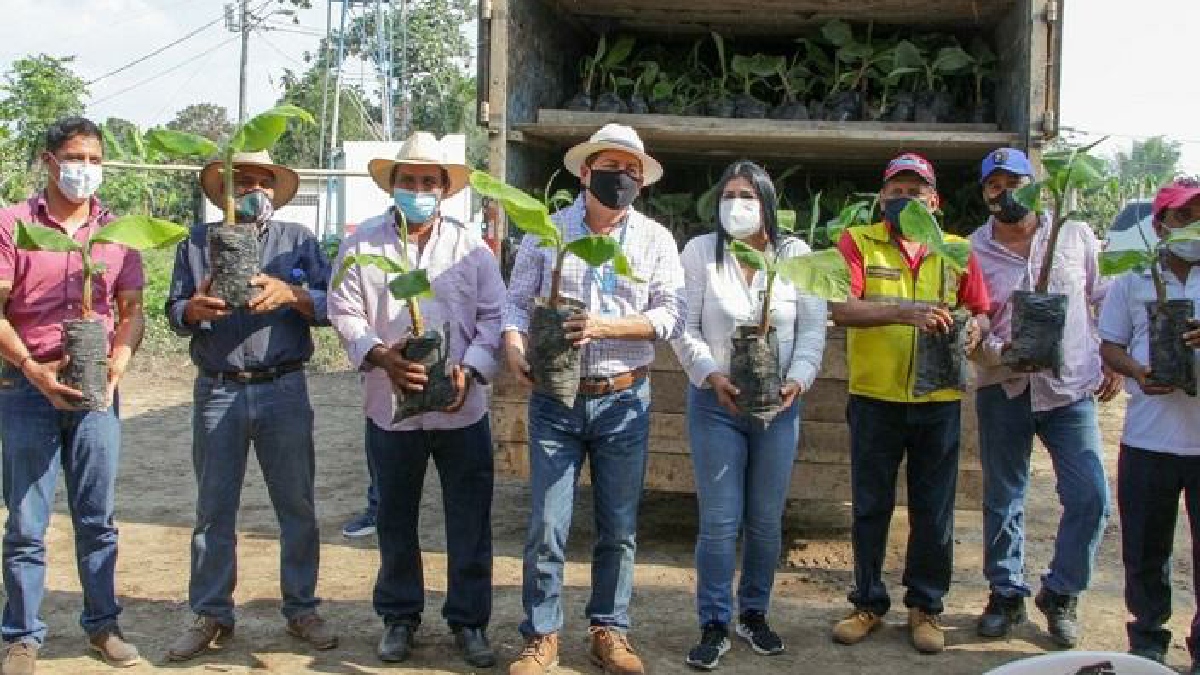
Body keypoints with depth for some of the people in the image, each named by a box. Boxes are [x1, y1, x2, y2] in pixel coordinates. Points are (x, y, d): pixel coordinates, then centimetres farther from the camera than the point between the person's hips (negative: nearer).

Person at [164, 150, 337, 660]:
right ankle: (211, 616, 16)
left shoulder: (298, 239, 9)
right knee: (213, 509, 6)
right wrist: (194, 308, -16)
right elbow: (175, 313, 6)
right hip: (218, 390, 1)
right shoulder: (198, 241, 11)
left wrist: (290, 294, -18)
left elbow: (330, 307, 1)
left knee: (297, 506, 5)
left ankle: (302, 609, 17)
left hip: (284, 390, 0)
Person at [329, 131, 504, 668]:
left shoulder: (470, 246, 4)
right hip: (391, 407, 0)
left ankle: (468, 620, 19)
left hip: (462, 407, 0)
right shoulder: (363, 243, 3)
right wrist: (379, 355, -19)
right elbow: (345, 312, -2)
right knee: (395, 520, 13)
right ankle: (399, 617, 28)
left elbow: (494, 315, 1)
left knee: (470, 521, 5)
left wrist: (471, 370, -14)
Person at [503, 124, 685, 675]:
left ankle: (609, 631, 24)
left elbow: (671, 315, -5)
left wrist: (606, 326, -19)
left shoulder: (655, 239, 3)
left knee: (619, 527, 9)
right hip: (555, 398, -1)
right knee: (546, 526, 0)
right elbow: (517, 300, 5)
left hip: (623, 400, 1)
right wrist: (513, 346, -15)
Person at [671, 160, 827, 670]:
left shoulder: (795, 254, 3)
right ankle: (714, 626, 8)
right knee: (719, 521, -3)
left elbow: (813, 328, 1)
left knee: (766, 519, 9)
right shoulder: (700, 252, 0)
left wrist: (798, 380, -13)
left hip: (779, 403, 2)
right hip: (715, 403, -2)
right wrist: (712, 376, -18)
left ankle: (754, 615, 25)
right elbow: (685, 328, -4)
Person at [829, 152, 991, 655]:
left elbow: (979, 310, 12)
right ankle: (869, 602, 24)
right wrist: (904, 313, -28)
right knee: (870, 506, 9)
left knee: (934, 511, 8)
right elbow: (840, 309, -15)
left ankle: (925, 606, 23)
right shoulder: (857, 242, -1)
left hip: (938, 400, 2)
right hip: (875, 398, -2)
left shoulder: (956, 251, 8)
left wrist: (973, 329, -12)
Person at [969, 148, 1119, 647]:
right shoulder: (974, 250, 0)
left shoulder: (1075, 235, 4)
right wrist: (999, 352, -19)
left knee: (1090, 497, -7)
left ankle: (1060, 593, 13)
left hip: (1071, 387, 0)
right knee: (1003, 500, 8)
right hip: (1004, 388, 0)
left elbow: (1105, 300, 12)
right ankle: (1006, 594, 25)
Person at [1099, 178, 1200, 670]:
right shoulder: (1132, 282, 7)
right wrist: (1137, 372, -13)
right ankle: (1148, 640, 28)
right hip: (1148, 439, 1)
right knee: (1144, 550, 10)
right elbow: (1110, 347, 9)